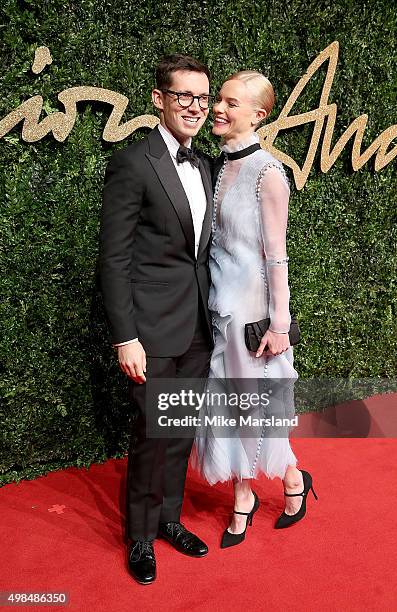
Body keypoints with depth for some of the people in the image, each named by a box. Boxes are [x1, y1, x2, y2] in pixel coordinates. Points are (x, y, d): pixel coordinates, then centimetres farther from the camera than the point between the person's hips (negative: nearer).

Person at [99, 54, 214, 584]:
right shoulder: (132, 164, -12)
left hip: (198, 328, 7)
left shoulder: (203, 166, 11)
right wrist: (125, 338, -16)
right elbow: (113, 259, -13)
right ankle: (140, 536, 26)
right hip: (154, 329, -7)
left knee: (183, 431, 17)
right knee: (153, 436, 4)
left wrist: (211, 317, 14)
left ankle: (170, 517, 37)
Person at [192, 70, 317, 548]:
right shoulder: (217, 166, 6)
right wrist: (207, 300, 14)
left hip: (252, 307, -7)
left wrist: (279, 323, -12)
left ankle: (294, 480, 34)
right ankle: (243, 498, 31)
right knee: (227, 406, 13)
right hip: (219, 303, 7)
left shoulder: (267, 172, -14)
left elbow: (276, 254, -14)